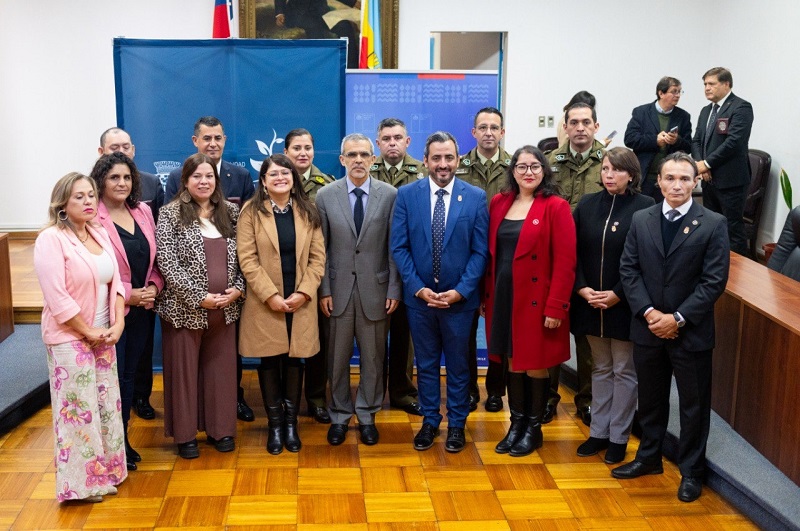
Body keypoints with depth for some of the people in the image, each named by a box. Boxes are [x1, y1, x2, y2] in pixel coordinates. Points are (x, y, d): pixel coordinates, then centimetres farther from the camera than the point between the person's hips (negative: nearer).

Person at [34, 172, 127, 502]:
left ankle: (105, 472, 27)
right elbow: (57, 298, -20)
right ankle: (81, 483, 14)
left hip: (103, 337, 7)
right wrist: (88, 333, -14)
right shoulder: (51, 239, -15)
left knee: (106, 405, 13)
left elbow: (115, 282, 8)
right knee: (78, 410, 1)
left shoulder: (100, 234, 6)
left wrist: (117, 325, -5)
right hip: (69, 339, -7)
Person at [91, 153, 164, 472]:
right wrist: (126, 295, -15)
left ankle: (123, 439, 28)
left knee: (129, 375, 15)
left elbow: (154, 257, 12)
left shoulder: (142, 212, 7)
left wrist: (153, 286, -5)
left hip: (141, 311, 6)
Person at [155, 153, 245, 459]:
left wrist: (238, 289, -8)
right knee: (184, 370, 7)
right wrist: (199, 298, -16)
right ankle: (185, 434, 21)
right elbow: (167, 262, -12)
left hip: (225, 308, 4)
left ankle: (220, 429, 26)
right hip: (185, 308, -3)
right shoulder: (171, 214, -5)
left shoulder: (230, 213, 7)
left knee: (221, 368, 11)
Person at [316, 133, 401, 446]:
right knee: (338, 357, 9)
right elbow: (321, 247, 1)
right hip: (338, 288, 0)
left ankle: (367, 415, 26)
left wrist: (394, 289, -4)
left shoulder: (390, 195, -2)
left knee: (373, 357, 10)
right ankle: (339, 415, 25)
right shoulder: (326, 195, 0)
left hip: (375, 289, 0)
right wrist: (323, 289, -3)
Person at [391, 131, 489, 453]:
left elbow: (480, 251, -5)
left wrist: (460, 291, -13)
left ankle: (456, 424, 27)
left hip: (459, 298, -1)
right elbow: (399, 247, -3)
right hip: (418, 296, 1)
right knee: (426, 363, 14)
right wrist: (418, 288, -12)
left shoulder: (476, 197, -4)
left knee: (458, 364, 12)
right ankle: (430, 421, 29)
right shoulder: (407, 195, -2)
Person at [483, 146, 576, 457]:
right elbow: (491, 253, 11)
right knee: (513, 361, 12)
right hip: (503, 297, 5)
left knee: (535, 365, 6)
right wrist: (486, 295, 7)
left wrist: (556, 307, -16)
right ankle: (516, 424, 26)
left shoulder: (556, 207, -8)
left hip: (536, 300, -4)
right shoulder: (499, 203, 8)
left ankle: (534, 428, 22)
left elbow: (565, 262, -11)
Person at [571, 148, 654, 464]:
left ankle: (619, 437, 19)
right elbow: (573, 251, 4)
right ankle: (598, 432, 26)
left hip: (624, 304, -4)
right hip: (590, 303, 4)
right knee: (601, 368, 16)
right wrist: (582, 288, -9)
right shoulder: (587, 205, 4)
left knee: (623, 370, 8)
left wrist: (618, 295, -15)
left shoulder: (645, 207, -9)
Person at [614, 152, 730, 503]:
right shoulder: (641, 220, 3)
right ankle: (649, 457, 36)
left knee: (694, 404, 8)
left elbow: (714, 280, -11)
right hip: (648, 328, 3)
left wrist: (678, 318, -17)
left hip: (692, 332, -3)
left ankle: (691, 471, 23)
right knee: (650, 398, 18)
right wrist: (648, 312, -12)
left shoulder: (713, 224, -7)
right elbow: (628, 270, 1)